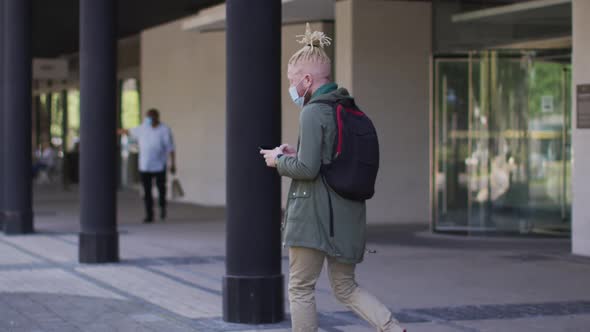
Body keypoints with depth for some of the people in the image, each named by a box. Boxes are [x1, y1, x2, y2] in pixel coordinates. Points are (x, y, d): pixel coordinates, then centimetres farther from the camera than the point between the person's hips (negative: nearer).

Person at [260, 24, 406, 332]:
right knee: (345, 287, 16)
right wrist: (297, 154, 14)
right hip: (348, 212, 8)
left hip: (314, 211, -8)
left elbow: (307, 169, -19)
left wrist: (279, 160, -2)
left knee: (300, 287, 6)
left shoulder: (313, 113, -14)